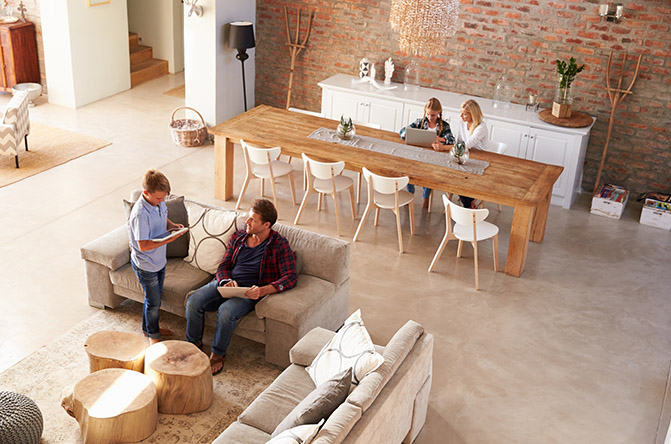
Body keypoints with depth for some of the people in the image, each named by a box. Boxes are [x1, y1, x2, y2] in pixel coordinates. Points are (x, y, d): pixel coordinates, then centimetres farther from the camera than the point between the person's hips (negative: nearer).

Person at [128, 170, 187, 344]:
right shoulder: (140, 214, -32)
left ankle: (149, 327, 45)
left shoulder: (159, 201, -7)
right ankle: (152, 334, 30)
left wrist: (173, 225, -7)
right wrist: (168, 239, -33)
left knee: (156, 296, 24)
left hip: (159, 260, 8)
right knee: (154, 301, 8)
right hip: (145, 265, -8)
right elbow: (143, 245, -30)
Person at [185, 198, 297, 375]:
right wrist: (226, 281, -11)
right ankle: (194, 344, 6)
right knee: (193, 302, -19)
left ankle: (218, 354, -8)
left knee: (226, 311, -33)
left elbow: (290, 277, -14)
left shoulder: (279, 245, -6)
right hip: (226, 284, 5)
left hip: (249, 292, -5)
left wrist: (263, 290, -28)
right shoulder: (238, 237, 10)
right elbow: (224, 266, 14)